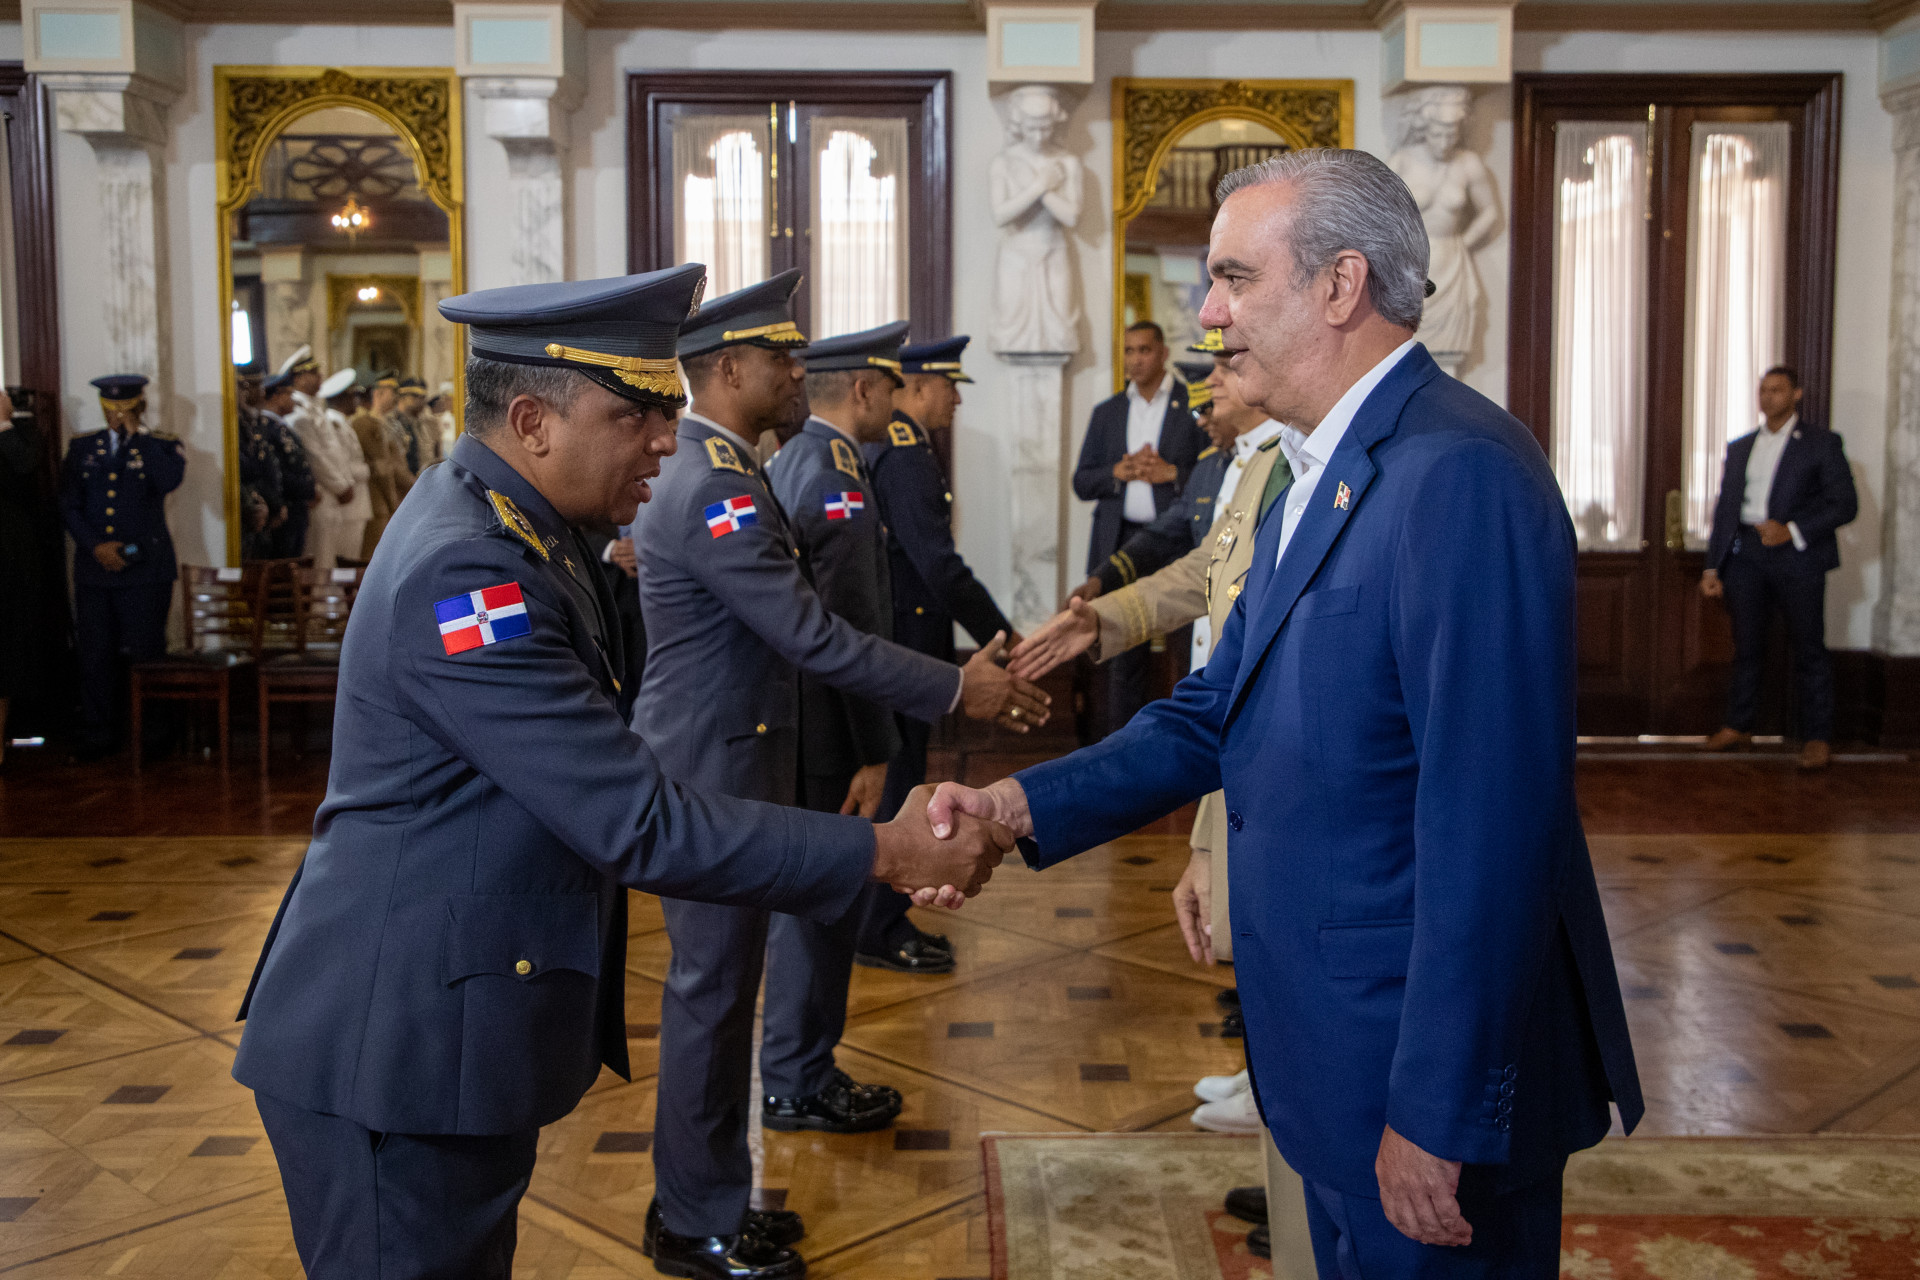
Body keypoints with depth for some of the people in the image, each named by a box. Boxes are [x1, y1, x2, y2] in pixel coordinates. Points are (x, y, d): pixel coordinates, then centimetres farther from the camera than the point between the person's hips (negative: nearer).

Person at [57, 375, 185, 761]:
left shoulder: (161, 446, 4)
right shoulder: (82, 447, 12)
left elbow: (170, 480, -19)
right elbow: (69, 506, 8)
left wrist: (138, 433, -14)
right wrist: (96, 546, -6)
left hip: (145, 568, -3)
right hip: (93, 567, 3)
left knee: (144, 653, -2)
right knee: (95, 654, 4)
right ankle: (99, 735, 14)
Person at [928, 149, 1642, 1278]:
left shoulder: (1460, 474, -24)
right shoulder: (1322, 475, 10)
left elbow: (1487, 833, -27)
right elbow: (1220, 713, 11)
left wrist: (1436, 1114, -23)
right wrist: (1025, 804, 0)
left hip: (1435, 1064, -9)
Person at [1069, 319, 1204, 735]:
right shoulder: (1107, 412, 15)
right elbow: (1081, 483, 11)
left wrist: (1172, 474, -15)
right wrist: (1118, 473, -7)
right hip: (1122, 541, 4)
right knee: (1123, 651, 6)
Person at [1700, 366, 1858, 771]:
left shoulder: (1822, 443, 3)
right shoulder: (1739, 447, 16)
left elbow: (1845, 504, -3)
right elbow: (1725, 507, 17)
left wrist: (1792, 530, -16)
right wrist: (1713, 567, 10)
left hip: (1797, 556, -4)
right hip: (1746, 555, 4)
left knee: (1808, 649, 0)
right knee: (1746, 646, 9)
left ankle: (1817, 737, 8)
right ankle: (1739, 726, 18)